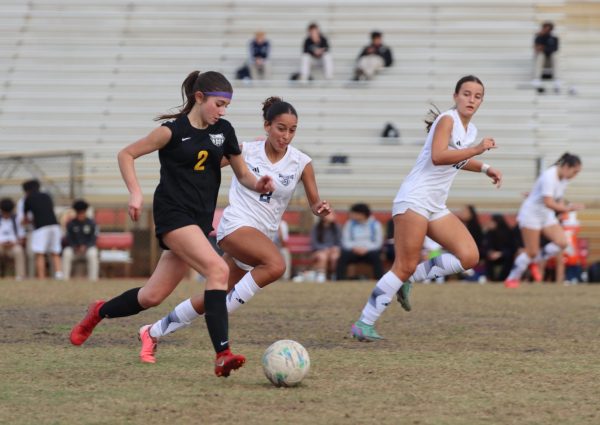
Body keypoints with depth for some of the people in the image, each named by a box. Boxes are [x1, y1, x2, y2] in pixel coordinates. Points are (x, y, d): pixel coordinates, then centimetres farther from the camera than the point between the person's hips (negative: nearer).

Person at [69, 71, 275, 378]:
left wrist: (258, 185, -6)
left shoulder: (223, 131, 9)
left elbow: (243, 175, 16)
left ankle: (99, 312, 34)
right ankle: (223, 355, -32)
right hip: (173, 214, -7)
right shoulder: (174, 130, -7)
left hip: (200, 219, 7)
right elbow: (126, 154, 0)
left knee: (153, 296, 6)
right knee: (218, 269, -27)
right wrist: (135, 192, -13)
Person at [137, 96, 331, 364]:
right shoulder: (245, 151, -3)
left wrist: (321, 208, -17)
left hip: (263, 237, 5)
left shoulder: (301, 163, 2)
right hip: (236, 224, -4)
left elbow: (314, 205, 5)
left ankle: (153, 333, 24)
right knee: (276, 265, -34)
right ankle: (226, 310, -22)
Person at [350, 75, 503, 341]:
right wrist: (477, 149, -27)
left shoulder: (470, 130, 16)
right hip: (414, 199, -9)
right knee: (405, 267, -14)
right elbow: (438, 157, -26)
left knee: (469, 257, -6)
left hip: (436, 207, 9)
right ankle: (364, 324, -9)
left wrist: (484, 168, 25)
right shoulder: (447, 120, -10)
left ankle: (410, 280, 4)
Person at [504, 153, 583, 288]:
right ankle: (511, 279, 9)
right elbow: (548, 203, -35)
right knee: (531, 251, -8)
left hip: (547, 216, 8)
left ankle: (534, 261, 9)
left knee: (562, 242, -11)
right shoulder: (549, 177, -25)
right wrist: (568, 208, -42)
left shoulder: (564, 178, 2)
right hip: (531, 214, -8)